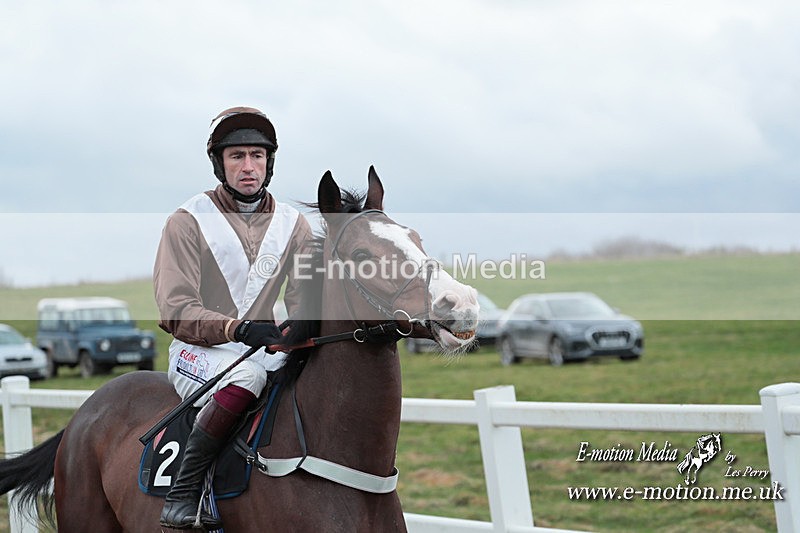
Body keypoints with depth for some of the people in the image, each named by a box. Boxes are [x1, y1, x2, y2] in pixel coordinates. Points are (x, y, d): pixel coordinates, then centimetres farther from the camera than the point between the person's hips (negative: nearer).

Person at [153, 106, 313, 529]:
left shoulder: (293, 225, 8)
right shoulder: (188, 222, -6)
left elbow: (303, 300, 6)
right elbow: (175, 312, -13)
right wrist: (239, 329, -29)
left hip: (263, 350, 5)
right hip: (198, 353, -5)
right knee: (247, 375, -37)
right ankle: (184, 491, -30)